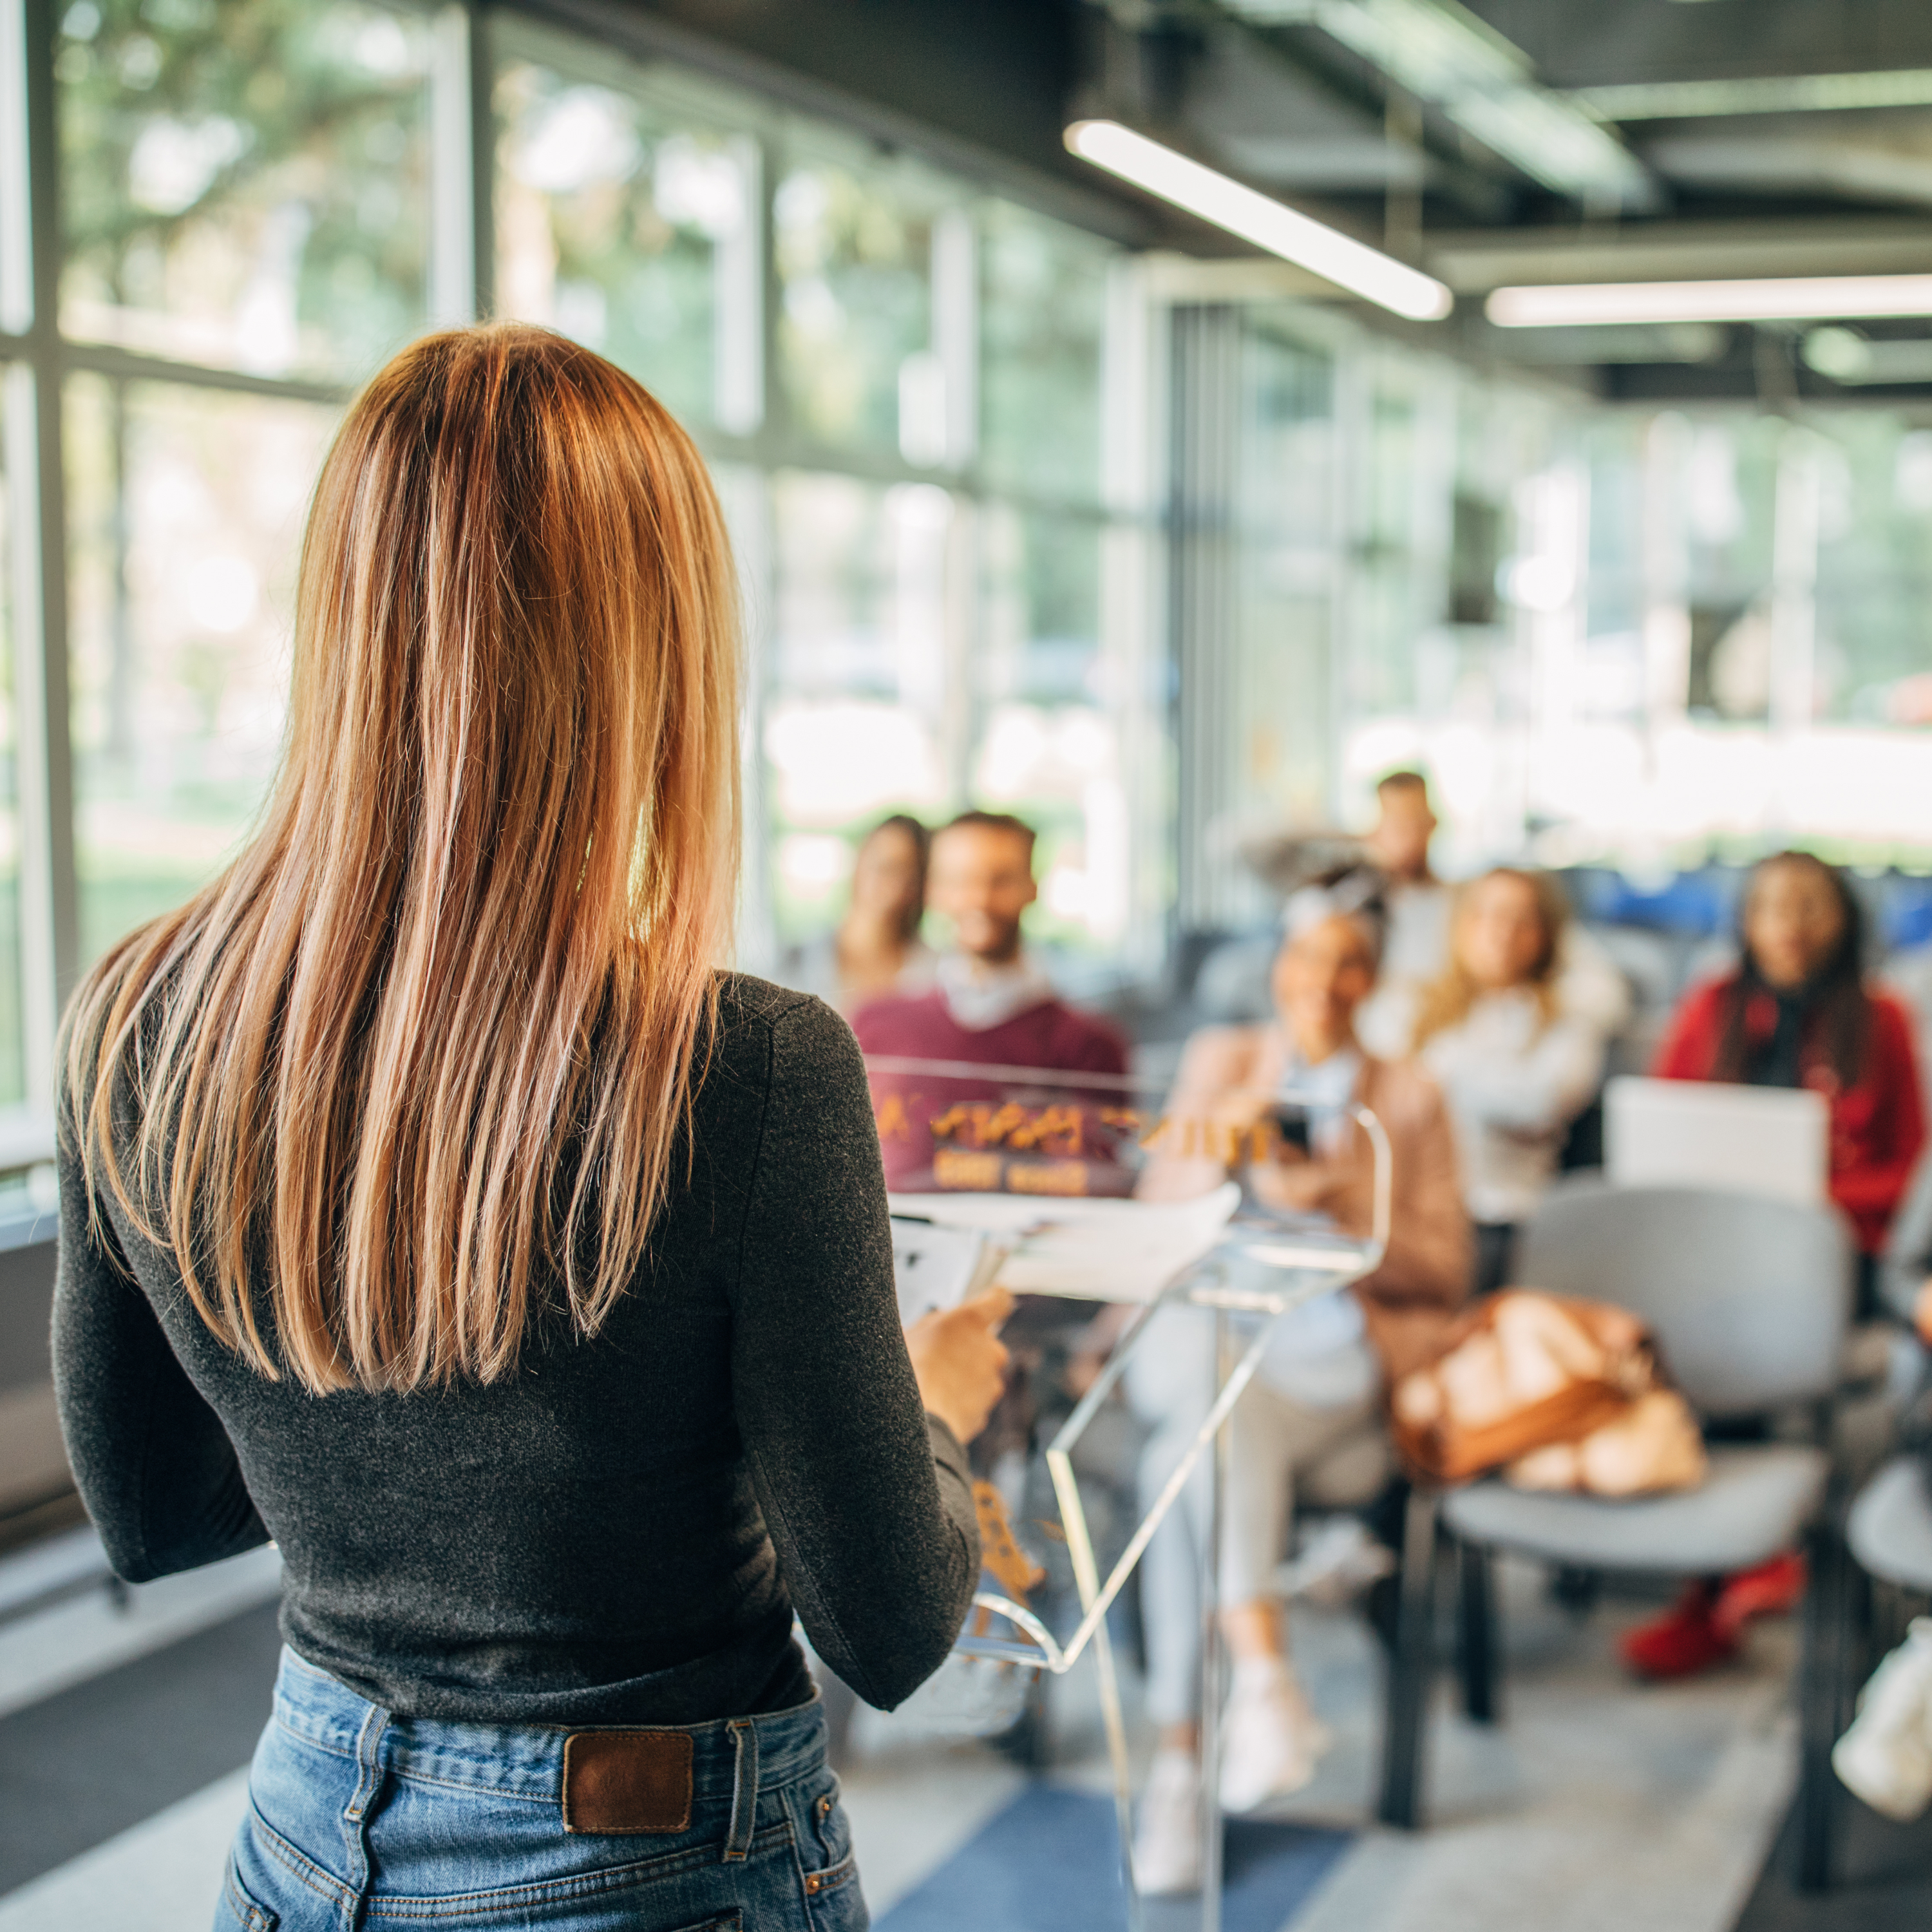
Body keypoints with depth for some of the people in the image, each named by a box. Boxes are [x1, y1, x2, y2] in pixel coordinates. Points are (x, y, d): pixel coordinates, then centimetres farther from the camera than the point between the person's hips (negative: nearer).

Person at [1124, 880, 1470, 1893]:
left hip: (1333, 1345, -1)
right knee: (1217, 1379, -38)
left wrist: (1335, 1210, -9)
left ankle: (1180, 1757, -32)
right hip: (1198, 1319, 2)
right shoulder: (1219, 1059, 18)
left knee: (1181, 1464, -33)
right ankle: (1263, 1674, -45)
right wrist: (1225, 1144, -7)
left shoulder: (1410, 1098, 14)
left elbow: (1444, 1271, 8)